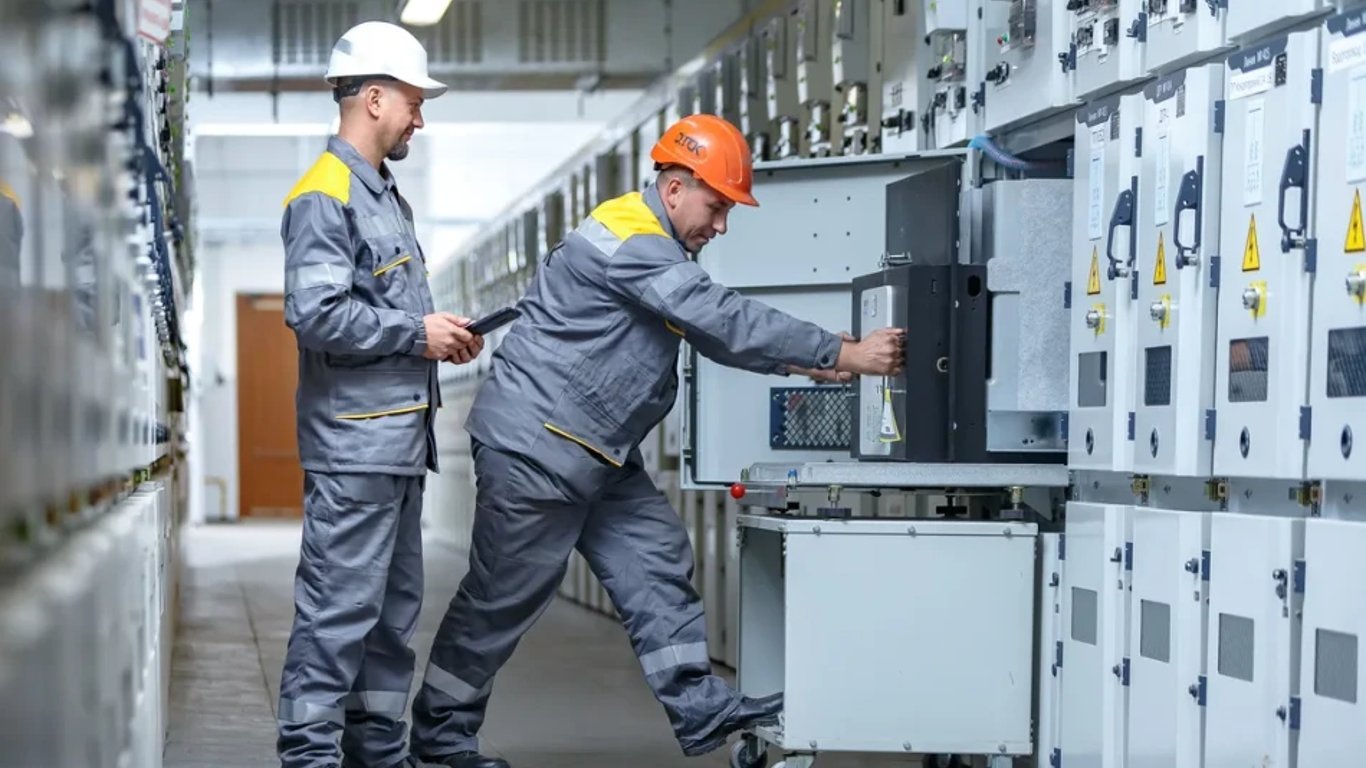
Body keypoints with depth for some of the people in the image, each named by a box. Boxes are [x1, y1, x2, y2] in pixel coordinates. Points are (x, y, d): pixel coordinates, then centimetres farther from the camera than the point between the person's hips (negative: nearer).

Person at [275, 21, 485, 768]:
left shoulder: (384, 195, 18)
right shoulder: (325, 196, -12)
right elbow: (314, 314, -21)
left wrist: (441, 334, 8)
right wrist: (417, 334, -14)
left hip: (399, 437, 10)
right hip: (354, 440, -10)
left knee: (395, 605, 13)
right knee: (339, 606, -8)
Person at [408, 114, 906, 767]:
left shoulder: (659, 247, 12)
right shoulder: (628, 241, -22)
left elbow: (714, 328, 17)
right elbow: (724, 322, -27)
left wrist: (801, 363, 3)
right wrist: (845, 355, -25)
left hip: (598, 455, 10)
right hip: (535, 445, -10)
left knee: (657, 564, 6)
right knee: (504, 596, -1)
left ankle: (702, 711, 8)